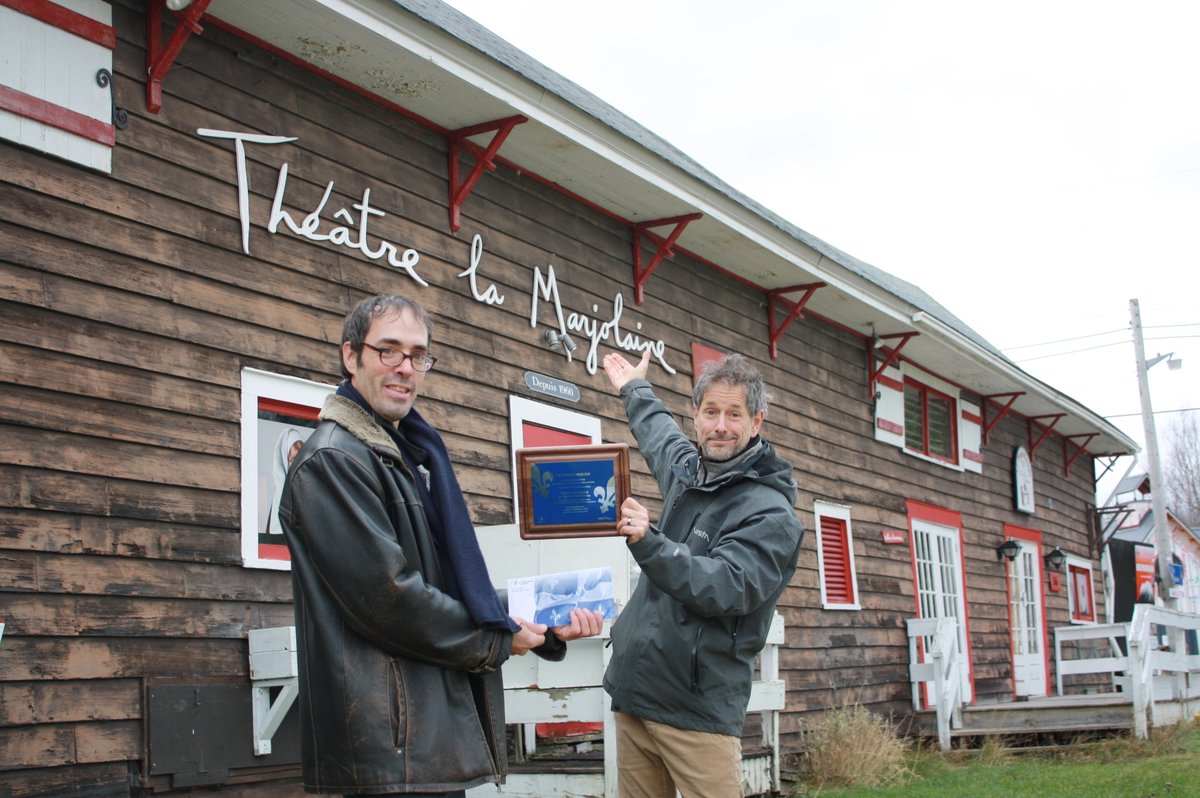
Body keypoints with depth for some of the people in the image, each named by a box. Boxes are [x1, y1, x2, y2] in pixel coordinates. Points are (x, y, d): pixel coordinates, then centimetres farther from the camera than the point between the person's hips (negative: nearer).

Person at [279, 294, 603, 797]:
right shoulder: (333, 460, -12)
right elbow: (387, 595, -19)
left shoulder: (411, 456, 19)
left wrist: (543, 626, 8)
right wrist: (496, 642, -8)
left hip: (437, 732, 9)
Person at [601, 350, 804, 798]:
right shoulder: (685, 468, 14)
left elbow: (726, 588, -22)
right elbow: (659, 434, 39)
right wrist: (634, 389, 55)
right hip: (634, 693, 7)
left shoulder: (771, 512, -8)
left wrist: (648, 543, -32)